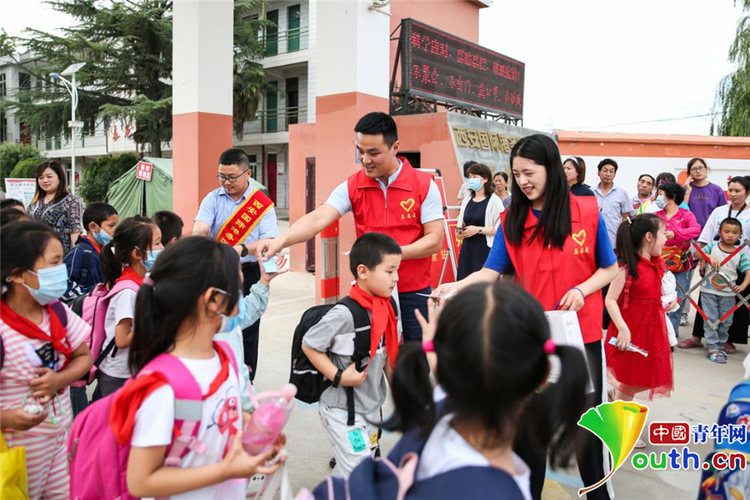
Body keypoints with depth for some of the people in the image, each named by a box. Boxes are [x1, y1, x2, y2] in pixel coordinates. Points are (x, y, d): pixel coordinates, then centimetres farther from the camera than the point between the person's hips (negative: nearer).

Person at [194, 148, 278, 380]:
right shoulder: (213, 199, 2)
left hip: (249, 273, -2)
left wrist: (243, 249, -31)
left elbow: (270, 241, -14)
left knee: (247, 330, 6)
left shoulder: (262, 204, -4)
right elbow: (200, 228, -14)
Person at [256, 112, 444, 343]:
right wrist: (281, 240, -33)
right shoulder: (351, 187, -3)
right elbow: (318, 219, -16)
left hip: (413, 294, -1)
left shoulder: (424, 185, -8)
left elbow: (435, 240, -9)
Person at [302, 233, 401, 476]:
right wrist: (339, 377, -22)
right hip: (342, 409, -8)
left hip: (371, 406, 8)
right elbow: (308, 345, -18)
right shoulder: (345, 314, -25)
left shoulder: (384, 308, -2)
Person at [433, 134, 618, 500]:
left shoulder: (588, 211, -6)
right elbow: (492, 271, -7)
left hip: (581, 332, -1)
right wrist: (456, 286, -24)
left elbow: (609, 268, 1)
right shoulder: (511, 221, -1)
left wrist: (582, 289, -16)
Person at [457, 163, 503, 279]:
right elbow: (460, 223, 22)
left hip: (486, 251, -6)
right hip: (467, 249, 6)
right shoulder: (466, 200, 13)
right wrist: (459, 231, 0)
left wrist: (478, 230, -17)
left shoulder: (494, 201, -5)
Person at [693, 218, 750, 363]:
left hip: (728, 293, 2)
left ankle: (720, 346, 28)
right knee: (710, 320, 0)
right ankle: (712, 349, 5)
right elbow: (697, 253, -12)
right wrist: (709, 257, -29)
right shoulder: (713, 246, -3)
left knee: (726, 321, 11)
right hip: (709, 291, -2)